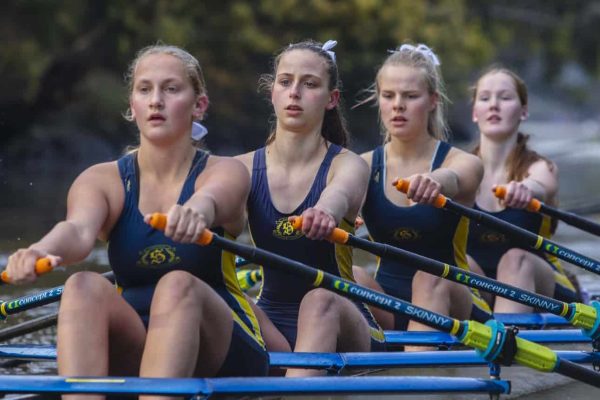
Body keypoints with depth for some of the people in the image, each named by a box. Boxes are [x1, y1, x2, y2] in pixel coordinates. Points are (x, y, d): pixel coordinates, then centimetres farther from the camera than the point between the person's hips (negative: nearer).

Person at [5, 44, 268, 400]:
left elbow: (213, 197, -27)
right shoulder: (102, 181, 3)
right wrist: (41, 252, -45)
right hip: (132, 354, 2)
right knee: (85, 287, -28)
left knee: (177, 286, -33)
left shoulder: (225, 172, -1)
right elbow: (79, 231, -20)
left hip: (220, 355, -2)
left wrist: (197, 210, -54)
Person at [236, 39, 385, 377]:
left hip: (341, 330, -2)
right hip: (272, 326, 2)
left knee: (320, 301, -35)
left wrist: (325, 210, -56)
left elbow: (340, 194, -30)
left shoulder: (348, 165, -4)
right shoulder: (246, 168, 3)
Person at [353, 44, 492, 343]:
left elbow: (453, 180, -30)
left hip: (451, 307, -3)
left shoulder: (463, 163, -5)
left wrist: (433, 182, -56)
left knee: (430, 279, -35)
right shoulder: (365, 166, 3)